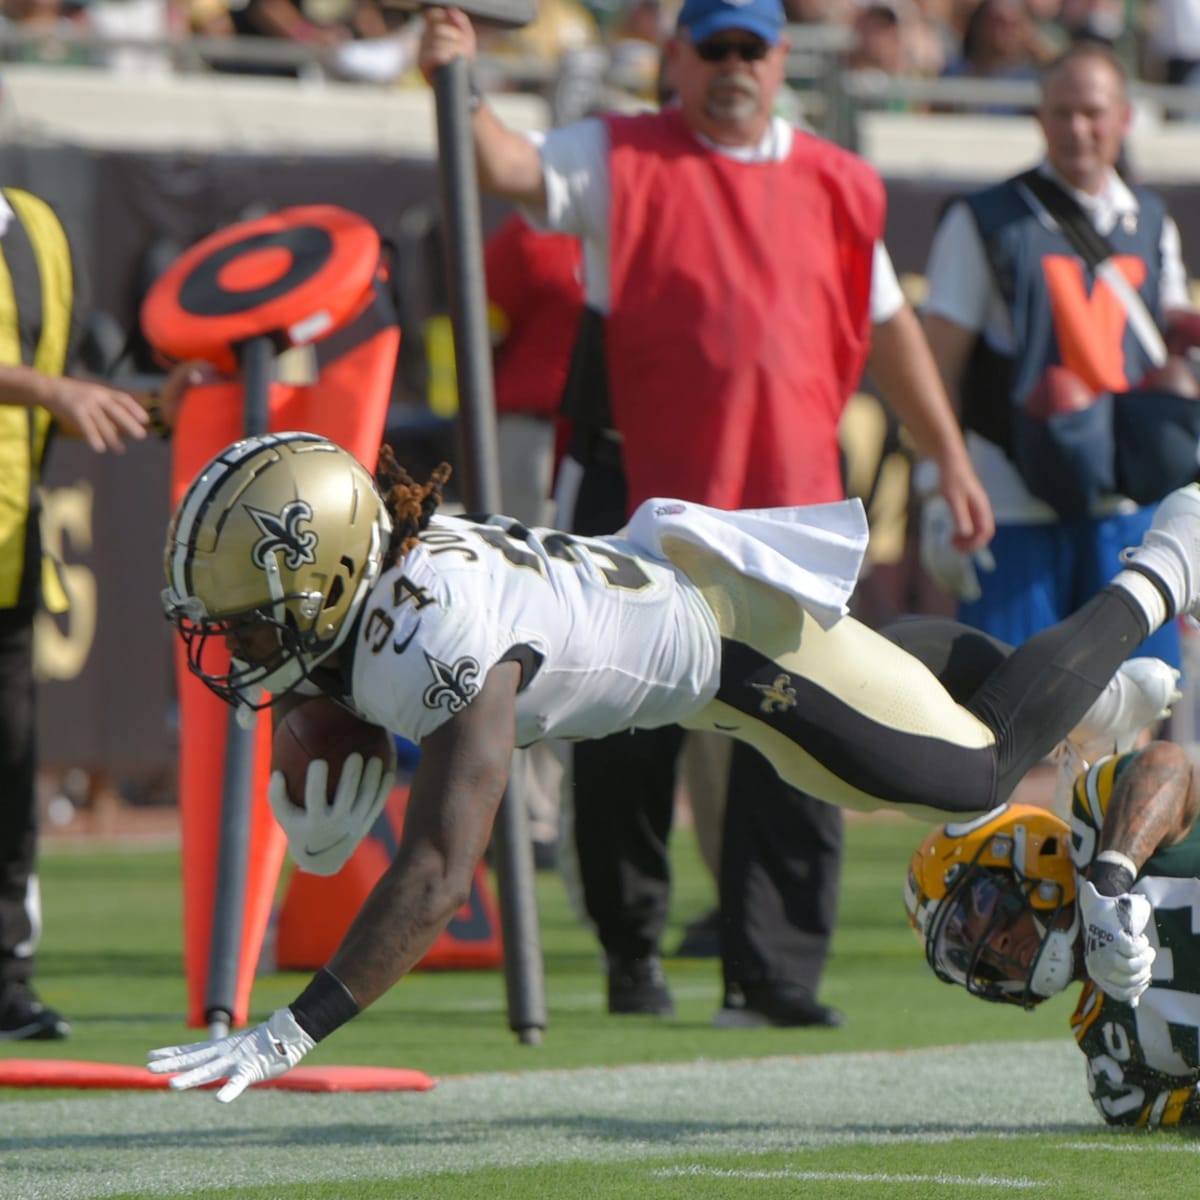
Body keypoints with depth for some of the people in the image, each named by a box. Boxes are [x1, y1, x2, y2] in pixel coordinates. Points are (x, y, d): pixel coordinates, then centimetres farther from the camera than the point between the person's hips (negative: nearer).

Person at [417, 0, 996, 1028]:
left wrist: (949, 456, 18)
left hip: (792, 505, 2)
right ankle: (632, 947, 21)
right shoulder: (621, 159, 1)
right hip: (641, 500, -2)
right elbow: (509, 168, -16)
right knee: (628, 738, 4)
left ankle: (772, 977, -3)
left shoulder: (837, 184, 12)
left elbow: (887, 325, 20)